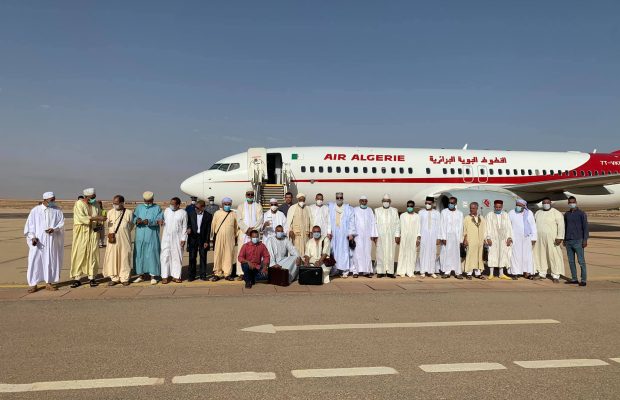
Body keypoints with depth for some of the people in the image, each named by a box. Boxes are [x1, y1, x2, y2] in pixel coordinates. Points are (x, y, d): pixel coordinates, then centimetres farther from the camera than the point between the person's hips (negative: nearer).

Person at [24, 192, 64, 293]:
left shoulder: (57, 210, 6)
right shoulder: (35, 210, 2)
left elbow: (61, 223, 1)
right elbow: (30, 224, 1)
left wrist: (54, 229, -18)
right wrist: (32, 237, -11)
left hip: (52, 240, 2)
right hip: (38, 240, -1)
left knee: (51, 260, 4)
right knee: (35, 260, -3)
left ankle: (49, 282, 13)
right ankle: (33, 284, 5)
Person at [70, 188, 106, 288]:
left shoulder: (95, 204, 7)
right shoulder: (79, 204, -8)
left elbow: (99, 217, 15)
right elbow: (82, 218, -20)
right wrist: (96, 218, -26)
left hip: (93, 232, 4)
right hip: (81, 232, -4)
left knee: (92, 254, 3)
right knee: (79, 254, -2)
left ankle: (91, 278, 7)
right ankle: (77, 278, 2)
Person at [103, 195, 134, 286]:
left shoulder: (129, 213, -2)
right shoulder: (110, 212, 5)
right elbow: (108, 225, 15)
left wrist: (123, 233, 5)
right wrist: (112, 234, 7)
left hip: (124, 240, -2)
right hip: (112, 240, 2)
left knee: (124, 258, 2)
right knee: (112, 258, 1)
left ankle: (124, 278, 12)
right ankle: (114, 278, 13)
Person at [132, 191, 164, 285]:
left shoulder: (157, 208, 5)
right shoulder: (139, 208, 14)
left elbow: (159, 220, -11)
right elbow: (133, 218, 2)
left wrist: (149, 221, -27)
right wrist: (137, 220, -21)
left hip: (152, 237, -3)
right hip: (140, 236, 3)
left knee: (152, 255, -3)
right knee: (139, 254, 6)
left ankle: (153, 276, 3)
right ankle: (141, 275, 18)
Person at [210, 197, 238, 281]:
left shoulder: (233, 214, 7)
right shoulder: (217, 213, 4)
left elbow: (236, 227, 14)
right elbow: (213, 226, 7)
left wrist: (236, 237, 15)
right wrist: (213, 237, 8)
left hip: (230, 238, 1)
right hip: (219, 238, -1)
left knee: (229, 255, 2)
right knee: (218, 255, 1)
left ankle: (227, 273, 11)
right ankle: (217, 273, 10)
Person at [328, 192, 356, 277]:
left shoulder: (348, 209, 4)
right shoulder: (330, 207, 7)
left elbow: (351, 222, 2)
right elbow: (329, 220, 3)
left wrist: (351, 233, -5)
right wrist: (328, 232, -6)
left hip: (344, 234, -1)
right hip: (334, 234, 1)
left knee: (344, 251, -2)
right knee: (334, 251, 0)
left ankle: (345, 271, 2)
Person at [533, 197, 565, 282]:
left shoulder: (556, 213, -6)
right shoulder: (538, 213, 11)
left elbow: (561, 225, -13)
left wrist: (560, 237, -20)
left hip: (552, 239, -5)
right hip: (539, 239, 5)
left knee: (554, 256, -4)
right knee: (540, 256, 10)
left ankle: (555, 276, 2)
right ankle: (542, 274, 21)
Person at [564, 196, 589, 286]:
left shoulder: (581, 214, -2)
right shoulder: (566, 214, 12)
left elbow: (585, 227, -5)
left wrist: (585, 240, -11)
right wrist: (564, 240, 15)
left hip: (578, 241, -5)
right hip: (568, 241, 5)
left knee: (581, 261, -5)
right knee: (571, 261, 7)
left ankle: (584, 280, 0)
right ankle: (574, 279, 13)